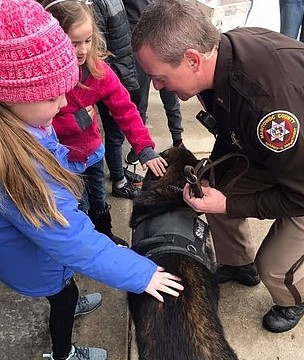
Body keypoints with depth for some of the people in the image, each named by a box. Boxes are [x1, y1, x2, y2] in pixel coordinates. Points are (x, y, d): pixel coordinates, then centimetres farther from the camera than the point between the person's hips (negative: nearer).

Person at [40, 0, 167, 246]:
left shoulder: (97, 67, -14)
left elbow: (124, 107, -15)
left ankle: (106, 236, 52)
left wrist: (145, 148, -23)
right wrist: (75, 122, -25)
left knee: (98, 200, 25)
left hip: (93, 151, 4)